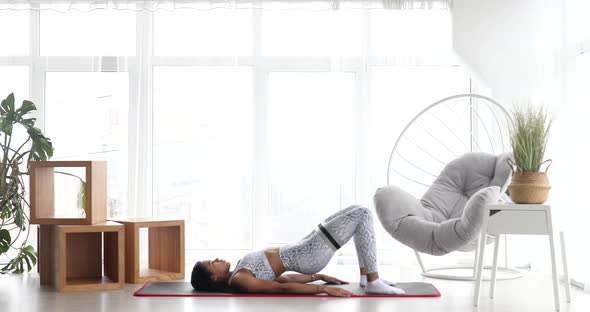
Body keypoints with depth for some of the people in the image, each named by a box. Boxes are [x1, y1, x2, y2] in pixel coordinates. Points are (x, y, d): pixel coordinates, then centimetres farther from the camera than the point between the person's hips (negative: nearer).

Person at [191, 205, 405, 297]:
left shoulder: (237, 275, 10)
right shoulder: (239, 280, -19)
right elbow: (282, 288, -27)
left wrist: (319, 277, 18)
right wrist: (324, 289, -32)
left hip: (303, 251, 9)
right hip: (307, 256, -9)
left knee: (358, 214, 12)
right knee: (362, 215, -11)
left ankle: (366, 276, 17)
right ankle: (373, 282, -8)